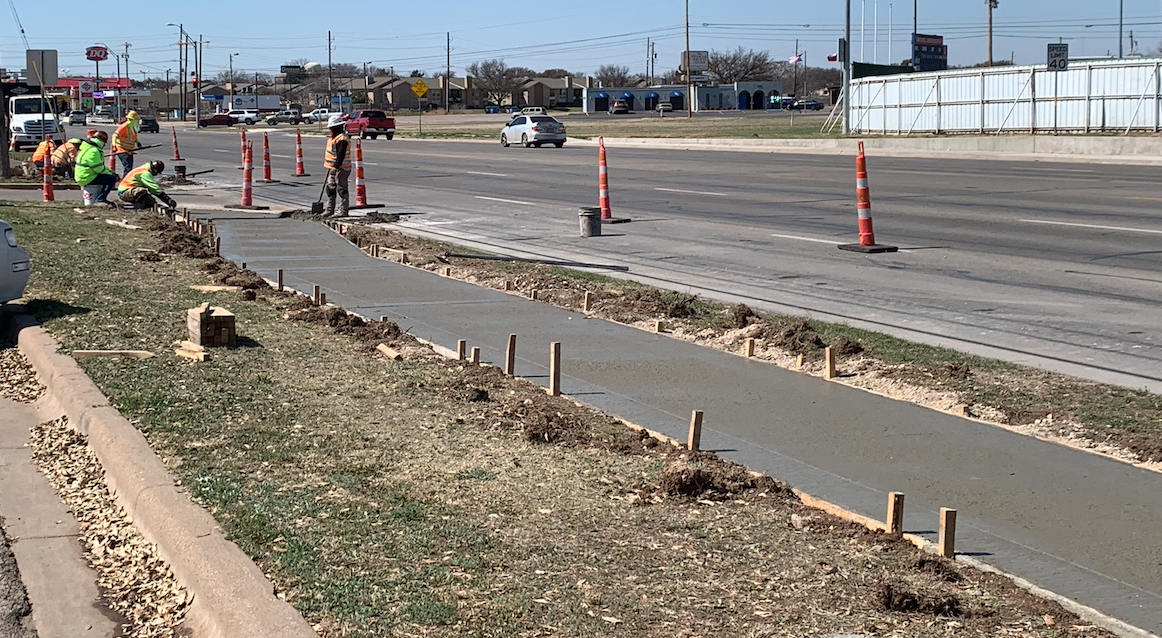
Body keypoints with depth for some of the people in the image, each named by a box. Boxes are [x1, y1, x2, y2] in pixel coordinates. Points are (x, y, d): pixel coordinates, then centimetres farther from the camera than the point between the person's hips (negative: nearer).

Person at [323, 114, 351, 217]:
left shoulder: (342, 139, -18)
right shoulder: (335, 138, 15)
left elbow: (341, 155, -25)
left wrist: (336, 166, -28)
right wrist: (329, 165, 25)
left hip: (341, 169, -11)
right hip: (333, 168, 11)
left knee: (342, 190, -5)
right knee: (330, 189, 13)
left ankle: (343, 211, -1)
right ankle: (330, 210, 20)